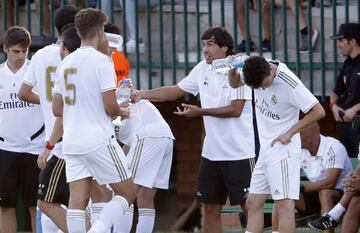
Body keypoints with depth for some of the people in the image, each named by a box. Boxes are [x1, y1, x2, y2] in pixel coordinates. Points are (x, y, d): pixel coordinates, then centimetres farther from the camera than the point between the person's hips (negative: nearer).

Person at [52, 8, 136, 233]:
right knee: (127, 193, 3)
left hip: (72, 142, 6)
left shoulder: (65, 63, 11)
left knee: (78, 200, 2)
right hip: (99, 140, -6)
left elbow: (57, 109, 16)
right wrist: (122, 112, 7)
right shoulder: (102, 60, -10)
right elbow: (110, 107, -15)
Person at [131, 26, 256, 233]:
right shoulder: (202, 69, 8)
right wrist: (144, 94, 3)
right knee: (211, 208, 8)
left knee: (250, 206, -4)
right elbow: (176, 91, 14)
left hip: (239, 153, -7)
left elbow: (235, 109, -17)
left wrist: (200, 112, -17)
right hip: (212, 152, 7)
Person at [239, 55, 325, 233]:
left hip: (282, 149, -8)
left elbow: (318, 111, -16)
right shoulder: (257, 72, -2)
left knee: (284, 203, -13)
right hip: (265, 149, 8)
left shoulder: (289, 83, -21)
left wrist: (290, 132, -14)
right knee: (253, 202, 7)